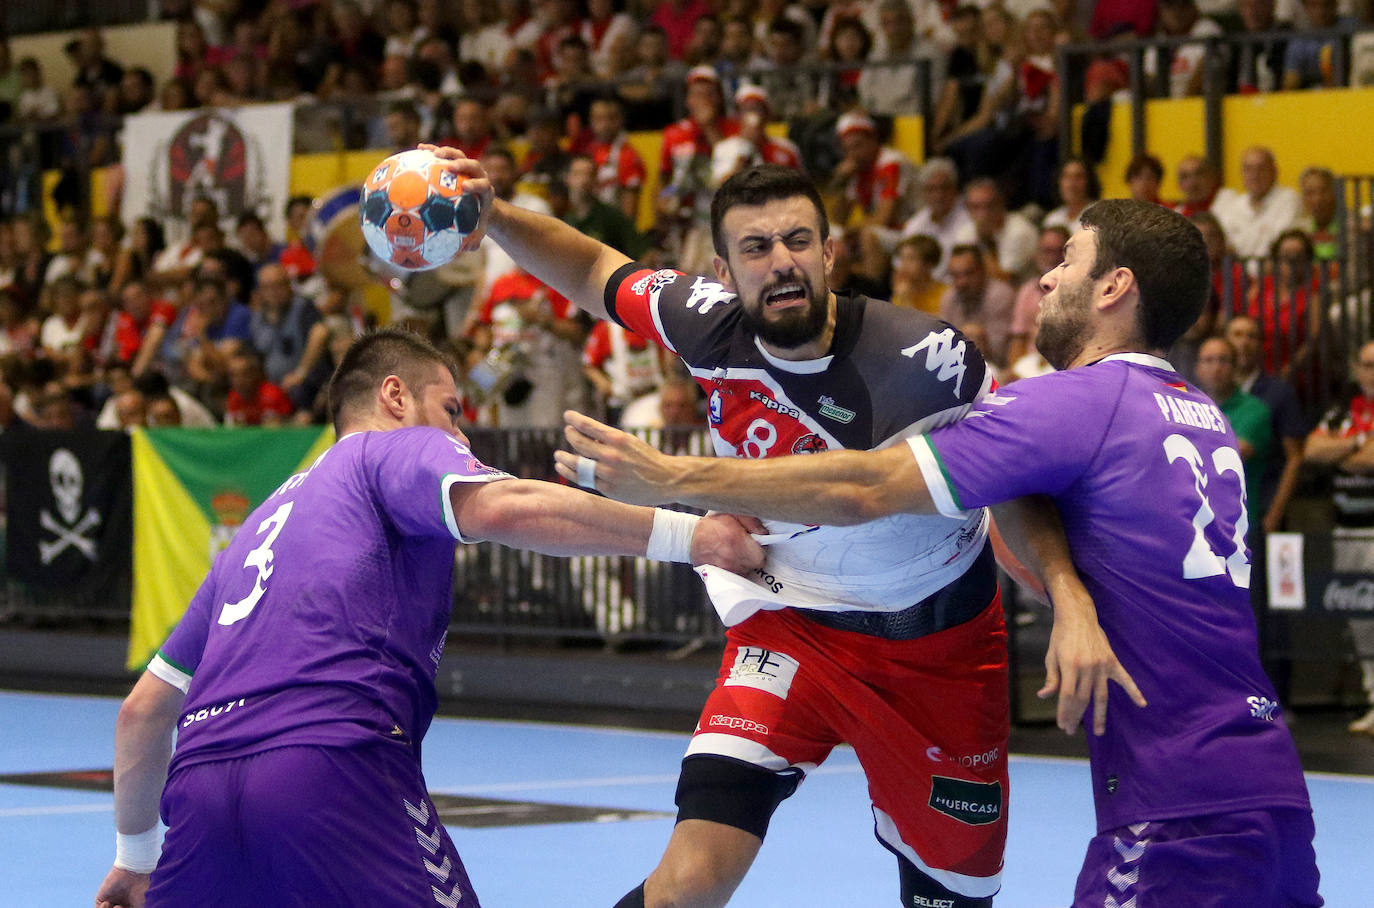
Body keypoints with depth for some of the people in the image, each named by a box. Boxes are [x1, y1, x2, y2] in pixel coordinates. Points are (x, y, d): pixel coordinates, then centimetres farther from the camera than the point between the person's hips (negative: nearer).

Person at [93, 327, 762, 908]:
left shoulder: (261, 523, 34)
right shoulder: (400, 446, 15)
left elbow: (144, 709, 35)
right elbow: (499, 506, -10)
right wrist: (688, 535, -10)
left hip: (198, 781, 7)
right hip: (335, 764, -7)